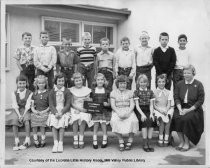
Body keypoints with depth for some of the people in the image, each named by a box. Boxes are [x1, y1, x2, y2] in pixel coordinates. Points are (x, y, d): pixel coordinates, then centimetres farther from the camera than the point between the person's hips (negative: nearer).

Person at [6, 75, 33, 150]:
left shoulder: (29, 93, -1)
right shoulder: (14, 93, 6)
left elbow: (28, 106, -8)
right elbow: (15, 106, -3)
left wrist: (23, 115, -20)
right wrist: (19, 115, -18)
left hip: (26, 111, -2)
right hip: (17, 111, 2)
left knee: (26, 120, -31)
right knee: (14, 120, -28)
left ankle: (27, 141, -20)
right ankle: (16, 141, -20)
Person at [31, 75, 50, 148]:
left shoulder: (48, 93, 7)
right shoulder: (34, 94, 17)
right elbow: (32, 105, 14)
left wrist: (45, 111, -9)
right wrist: (34, 110, -5)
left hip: (45, 112, -3)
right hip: (36, 112, 3)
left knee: (42, 125, -21)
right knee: (34, 126, -16)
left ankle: (42, 141, -9)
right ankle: (36, 141, -4)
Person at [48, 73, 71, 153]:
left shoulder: (67, 91, 5)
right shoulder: (52, 92, 8)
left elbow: (67, 105, -1)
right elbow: (51, 105, 2)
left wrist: (61, 113, -16)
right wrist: (56, 113, -15)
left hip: (64, 111, -1)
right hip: (54, 112, 1)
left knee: (61, 123, -29)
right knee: (53, 123, -28)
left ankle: (60, 143, -26)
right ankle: (55, 143, -28)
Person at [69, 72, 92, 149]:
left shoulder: (86, 90, 9)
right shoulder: (72, 90, 6)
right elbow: (71, 103, 1)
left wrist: (85, 108, -11)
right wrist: (79, 108, -13)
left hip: (84, 109, 1)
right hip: (75, 109, -1)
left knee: (83, 119, -26)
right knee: (75, 120, -27)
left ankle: (81, 140, -12)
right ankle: (75, 140, -14)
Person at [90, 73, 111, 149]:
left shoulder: (106, 92, 4)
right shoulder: (93, 91, 4)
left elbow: (109, 103, 7)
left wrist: (107, 104, -14)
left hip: (104, 111, 0)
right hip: (95, 111, 0)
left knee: (104, 126, 1)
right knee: (95, 126, 2)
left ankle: (104, 141, 15)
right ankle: (94, 142, 13)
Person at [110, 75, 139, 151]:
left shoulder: (130, 92, 12)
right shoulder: (113, 92, 9)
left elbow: (132, 105, 3)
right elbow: (113, 105, 0)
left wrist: (127, 113, -16)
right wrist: (119, 113, -17)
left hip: (128, 111, 1)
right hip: (117, 111, 0)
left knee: (133, 121, -31)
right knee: (114, 121, -33)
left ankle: (130, 141, -10)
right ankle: (121, 141, -15)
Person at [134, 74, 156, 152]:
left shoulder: (150, 92, 15)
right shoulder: (136, 92, 5)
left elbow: (151, 105, 9)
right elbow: (137, 105, -2)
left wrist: (151, 113, -8)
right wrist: (142, 114, -16)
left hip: (148, 111, 3)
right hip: (139, 111, -2)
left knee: (151, 121, -28)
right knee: (145, 121, -30)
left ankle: (149, 143, -19)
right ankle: (145, 144, -21)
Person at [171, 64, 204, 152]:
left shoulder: (198, 84, 0)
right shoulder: (179, 84, 11)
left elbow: (200, 100, -4)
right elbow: (176, 98, 6)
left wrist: (189, 110, -13)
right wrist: (180, 109, -11)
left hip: (194, 109, -3)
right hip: (181, 107, 3)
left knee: (186, 119, -30)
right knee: (175, 117, -26)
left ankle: (187, 143, -13)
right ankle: (181, 141, -11)